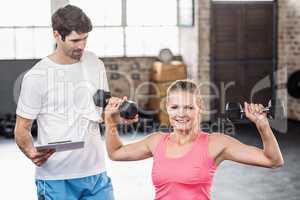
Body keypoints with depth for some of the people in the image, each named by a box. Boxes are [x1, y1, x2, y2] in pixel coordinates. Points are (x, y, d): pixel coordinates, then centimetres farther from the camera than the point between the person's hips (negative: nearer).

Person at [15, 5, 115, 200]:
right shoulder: (36, 76, -10)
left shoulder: (95, 64, 6)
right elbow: (22, 128, -4)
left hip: (96, 172, 4)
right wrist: (31, 152, -24)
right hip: (55, 178, -4)